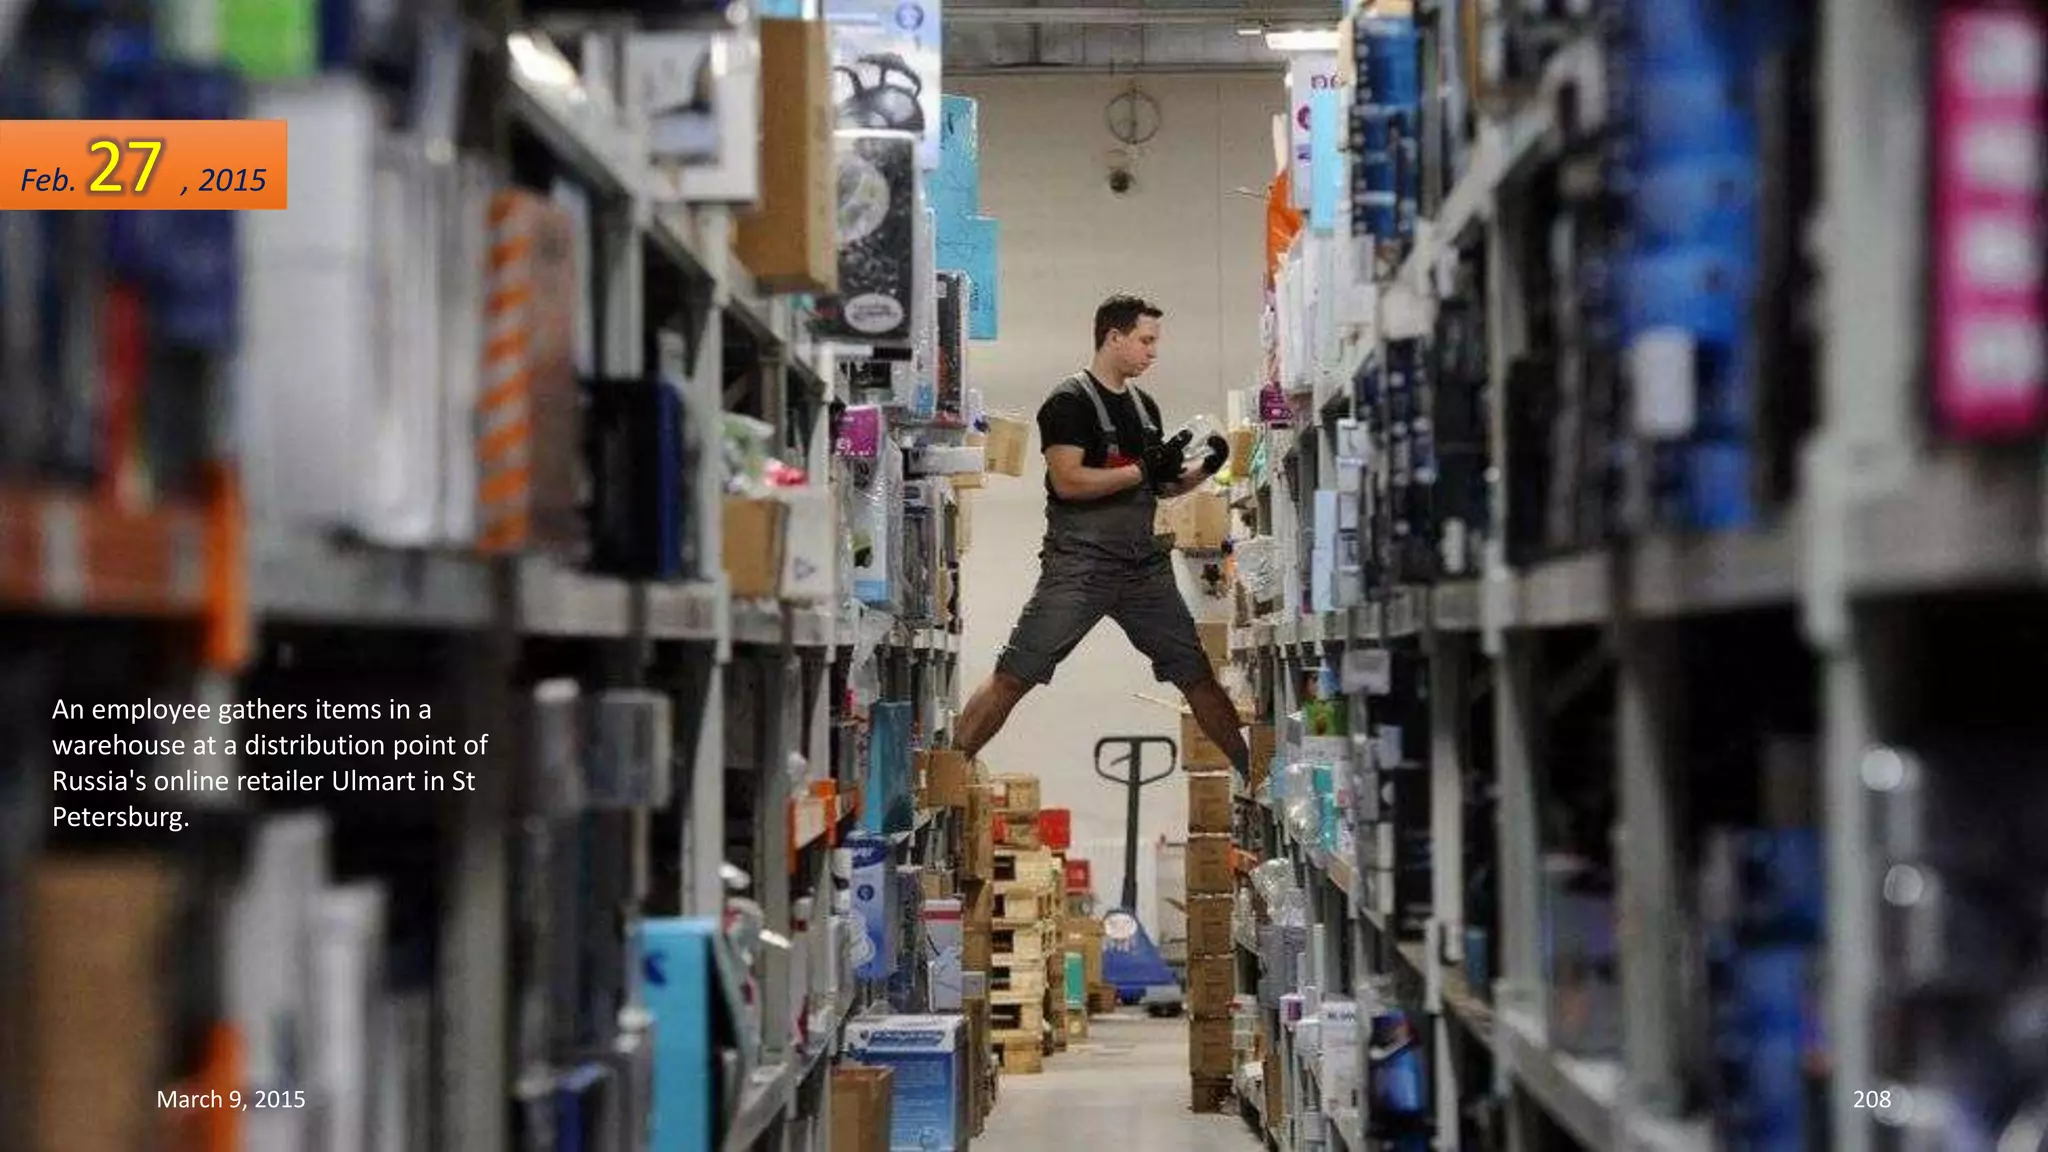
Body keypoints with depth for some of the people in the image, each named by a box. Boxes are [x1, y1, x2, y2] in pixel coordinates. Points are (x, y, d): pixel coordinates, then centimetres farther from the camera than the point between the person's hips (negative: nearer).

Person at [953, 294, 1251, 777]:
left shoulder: (1144, 406, 17)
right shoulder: (1069, 402, -6)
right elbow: (1068, 481, -17)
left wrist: (1203, 470, 5)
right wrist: (1142, 470, -17)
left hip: (1145, 566, 7)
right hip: (1080, 565, -6)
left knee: (1197, 674, 7)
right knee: (1013, 678, -9)